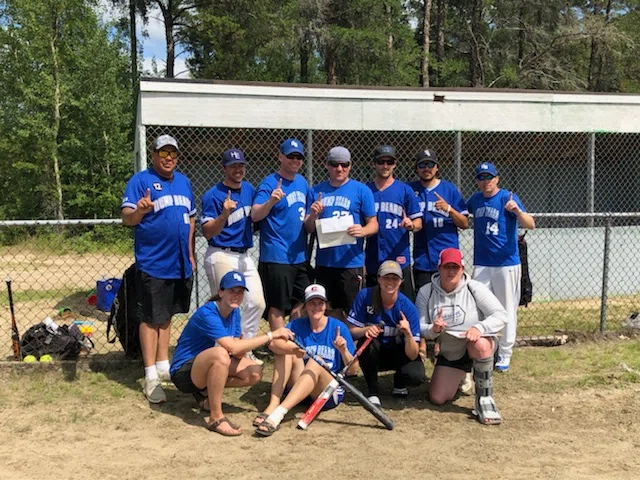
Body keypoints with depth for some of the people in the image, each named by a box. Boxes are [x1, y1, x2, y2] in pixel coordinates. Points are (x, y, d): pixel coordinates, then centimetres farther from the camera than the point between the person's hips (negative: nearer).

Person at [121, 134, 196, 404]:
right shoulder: (140, 181, -8)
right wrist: (139, 211, -41)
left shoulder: (183, 182, 13)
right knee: (151, 319, -1)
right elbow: (126, 218, -18)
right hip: (153, 263, -6)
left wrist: (190, 254, 15)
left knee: (166, 315, 16)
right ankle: (151, 377, 4)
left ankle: (164, 366, 27)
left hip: (180, 264, 6)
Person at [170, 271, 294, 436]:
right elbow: (232, 347, -34)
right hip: (183, 372, -9)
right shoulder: (207, 314, -24)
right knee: (220, 353, -38)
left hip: (207, 366, 9)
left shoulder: (234, 311, 2)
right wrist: (271, 335, -28)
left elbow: (238, 353, 3)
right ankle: (216, 418, -27)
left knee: (255, 373, -7)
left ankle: (206, 391, 8)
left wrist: (241, 351, -22)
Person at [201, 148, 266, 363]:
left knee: (256, 303, 5)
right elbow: (207, 233, -15)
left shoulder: (249, 189, 11)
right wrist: (225, 214, -31)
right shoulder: (213, 195, -10)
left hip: (244, 255, 7)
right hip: (222, 256, -7)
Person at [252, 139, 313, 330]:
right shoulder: (270, 183, -10)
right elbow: (255, 215, -23)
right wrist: (271, 201, -40)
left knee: (301, 304, 15)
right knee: (278, 306, -1)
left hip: (300, 255, 8)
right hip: (277, 256, -8)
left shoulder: (302, 182, 12)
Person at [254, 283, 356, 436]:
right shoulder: (297, 325, 3)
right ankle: (272, 406, -30)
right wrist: (293, 349, -38)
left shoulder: (338, 327, -3)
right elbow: (274, 344, -18)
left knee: (314, 363, -31)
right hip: (299, 390, 3)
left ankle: (278, 414, -45)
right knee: (286, 350, -17)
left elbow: (353, 369, -5)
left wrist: (344, 350, -25)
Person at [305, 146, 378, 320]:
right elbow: (309, 228, 9)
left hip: (351, 262, -3)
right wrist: (313, 215, -13)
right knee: (332, 309, 13)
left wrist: (362, 231, -23)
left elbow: (373, 224, -2)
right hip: (323, 262, 3)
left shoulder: (362, 190, 0)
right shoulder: (316, 191, 9)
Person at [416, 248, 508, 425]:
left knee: (480, 345, -41)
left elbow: (501, 315, -22)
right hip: (448, 354, 4)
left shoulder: (475, 288, -15)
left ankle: (485, 399, -22)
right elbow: (420, 327, -7)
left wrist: (479, 328, -41)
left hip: (479, 344, -3)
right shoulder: (426, 292, -7)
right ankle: (460, 377, 33)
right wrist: (433, 330, -32)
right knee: (437, 399, -2)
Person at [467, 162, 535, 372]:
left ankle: (504, 354, 13)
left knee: (507, 309, 3)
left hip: (507, 263, -5)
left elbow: (530, 224, -21)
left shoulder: (508, 198, -9)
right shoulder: (475, 199, 8)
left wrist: (517, 211, -39)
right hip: (481, 264, 5)